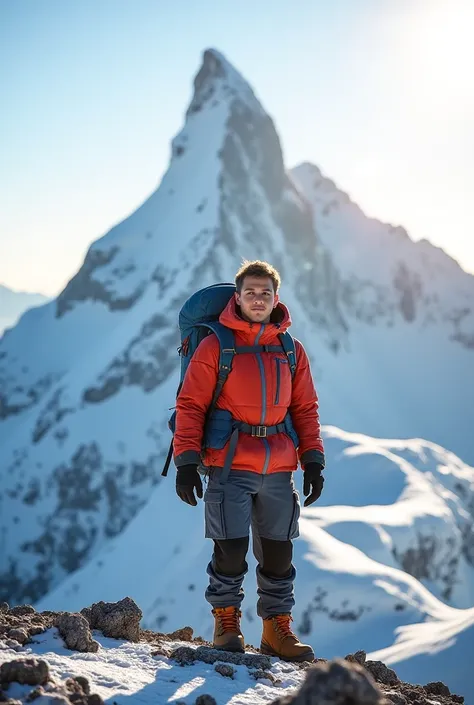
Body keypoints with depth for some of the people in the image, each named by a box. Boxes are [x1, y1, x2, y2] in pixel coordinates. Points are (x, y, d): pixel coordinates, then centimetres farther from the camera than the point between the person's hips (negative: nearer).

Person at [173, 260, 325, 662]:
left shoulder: (292, 351, 10)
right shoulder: (215, 346, -2)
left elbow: (305, 410, 13)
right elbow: (191, 406, -3)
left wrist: (313, 462, 6)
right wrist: (186, 462, -9)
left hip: (278, 471, 4)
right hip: (229, 467, -3)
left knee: (279, 552, 7)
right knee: (231, 550, -5)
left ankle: (277, 628, 19)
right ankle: (226, 623, 15)